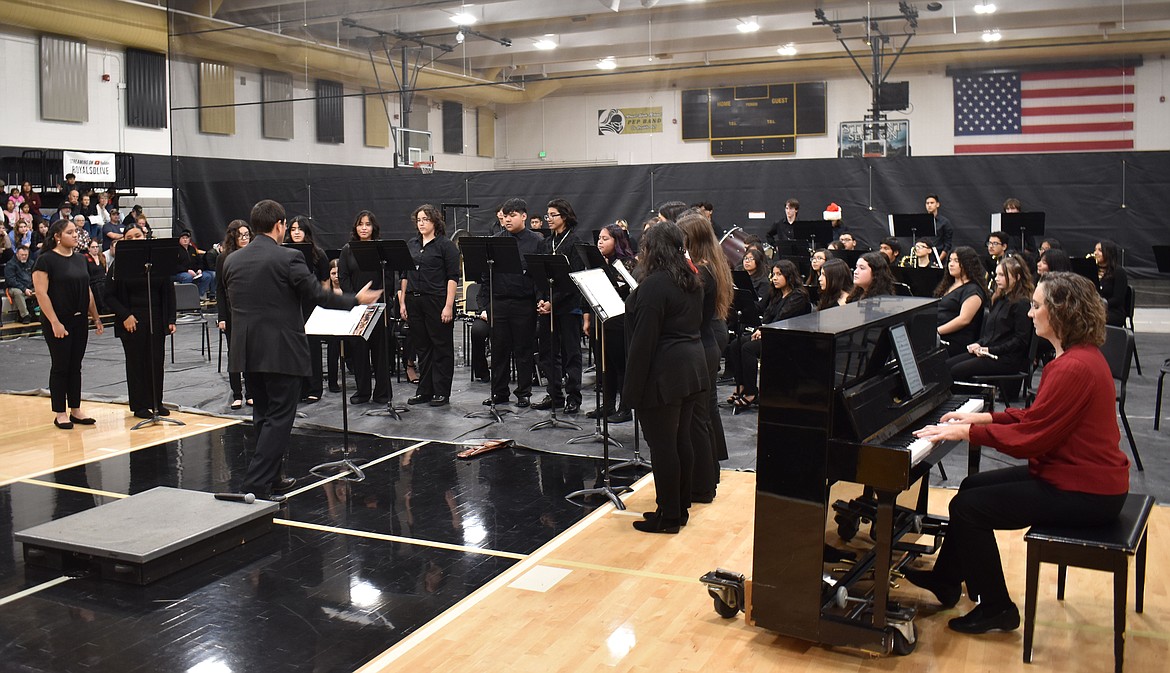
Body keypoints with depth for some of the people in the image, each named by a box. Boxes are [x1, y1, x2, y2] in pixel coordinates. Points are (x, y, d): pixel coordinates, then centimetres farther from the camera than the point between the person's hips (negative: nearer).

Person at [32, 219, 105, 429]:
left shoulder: (80, 259, 11)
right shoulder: (46, 260, -10)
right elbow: (41, 293, -15)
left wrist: (96, 317, 12)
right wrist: (54, 322, -19)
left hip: (80, 321, 6)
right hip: (59, 323, -6)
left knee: (75, 366, 11)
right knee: (60, 366, 0)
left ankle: (76, 410, 18)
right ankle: (60, 414, 9)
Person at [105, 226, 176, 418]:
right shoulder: (119, 264, -4)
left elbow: (169, 292, 5)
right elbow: (110, 295, -2)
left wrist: (170, 319, 1)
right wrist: (125, 316, -13)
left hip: (156, 320, 2)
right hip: (132, 322, -2)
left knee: (156, 361, 6)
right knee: (136, 362, 5)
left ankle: (156, 402, 20)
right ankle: (139, 406, 14)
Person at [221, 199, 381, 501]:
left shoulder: (232, 260, 6)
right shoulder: (288, 258, -13)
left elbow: (228, 301, 17)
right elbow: (317, 295, -11)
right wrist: (356, 299, 2)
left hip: (246, 351, 7)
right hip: (282, 351, -7)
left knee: (263, 415, 18)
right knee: (279, 417, -1)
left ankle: (270, 478, 27)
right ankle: (256, 484, -7)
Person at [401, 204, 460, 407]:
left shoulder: (445, 245, -4)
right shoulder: (411, 245, 13)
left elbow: (452, 277, -9)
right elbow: (405, 275, 16)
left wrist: (449, 305, -15)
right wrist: (402, 302, 9)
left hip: (437, 302, -6)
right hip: (414, 302, 6)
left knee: (442, 347, 2)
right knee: (422, 347, 11)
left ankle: (442, 392, 8)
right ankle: (424, 391, 19)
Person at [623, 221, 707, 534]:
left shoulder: (654, 285, -18)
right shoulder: (691, 280, 11)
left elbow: (643, 339, -20)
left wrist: (633, 386, -17)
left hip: (663, 375, -9)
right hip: (692, 367, 9)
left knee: (662, 444, -1)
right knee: (681, 440, 16)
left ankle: (668, 516, 7)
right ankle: (681, 507, 25)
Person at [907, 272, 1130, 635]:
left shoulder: (1074, 368, -26)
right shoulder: (1081, 356, 8)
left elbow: (1030, 437, -25)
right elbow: (1038, 417, 13)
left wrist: (964, 432, -17)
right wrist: (981, 417, 9)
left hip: (1084, 493, -11)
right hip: (1083, 473, 11)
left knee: (966, 508, -10)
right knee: (973, 486, 15)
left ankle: (997, 609, 5)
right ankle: (945, 580, 29)